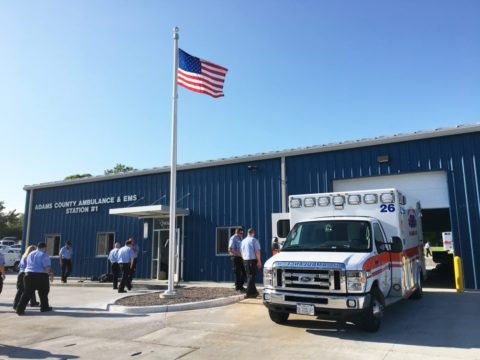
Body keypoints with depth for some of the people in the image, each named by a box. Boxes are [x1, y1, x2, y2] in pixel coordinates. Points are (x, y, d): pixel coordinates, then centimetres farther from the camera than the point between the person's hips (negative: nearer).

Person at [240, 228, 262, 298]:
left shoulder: (243, 241, 12)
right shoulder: (254, 240, -8)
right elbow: (257, 252, -12)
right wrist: (259, 261, -9)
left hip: (245, 260, 7)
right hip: (252, 260, -7)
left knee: (249, 276, 13)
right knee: (252, 276, -4)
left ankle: (254, 291, 20)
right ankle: (248, 293, -8)